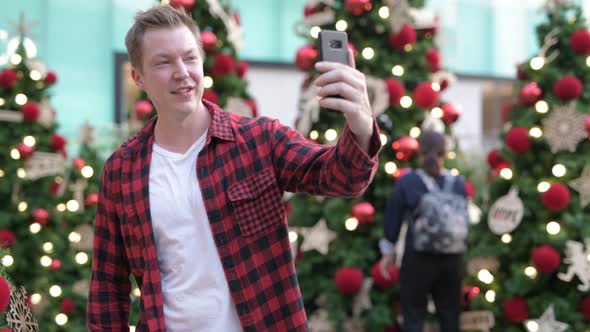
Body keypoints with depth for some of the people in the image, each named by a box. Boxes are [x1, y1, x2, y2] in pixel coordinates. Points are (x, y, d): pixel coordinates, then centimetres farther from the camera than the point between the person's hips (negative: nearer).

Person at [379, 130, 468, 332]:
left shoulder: (407, 182, -7)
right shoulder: (459, 184, -1)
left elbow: (393, 218, -1)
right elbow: (465, 221, 7)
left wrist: (388, 252, 8)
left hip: (418, 258, -2)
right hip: (452, 259, 3)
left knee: (413, 315, 4)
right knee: (450, 315, 13)